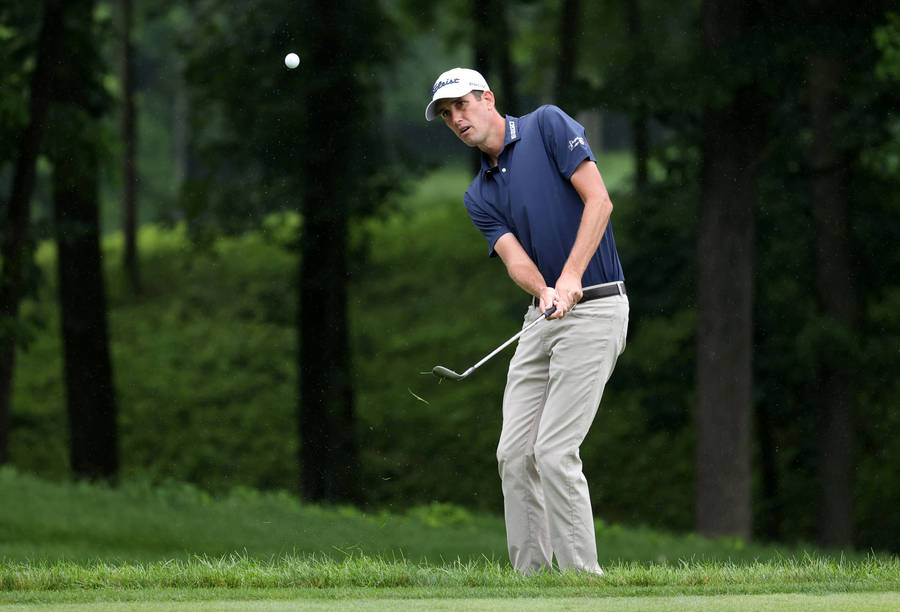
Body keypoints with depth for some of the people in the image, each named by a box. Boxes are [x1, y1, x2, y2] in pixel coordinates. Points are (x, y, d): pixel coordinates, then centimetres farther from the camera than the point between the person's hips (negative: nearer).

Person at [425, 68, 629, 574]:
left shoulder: (548, 126, -3)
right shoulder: (479, 196, 14)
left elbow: (599, 200, -12)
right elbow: (514, 256, -2)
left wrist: (571, 276, -23)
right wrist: (543, 292, -25)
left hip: (594, 308, -7)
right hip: (542, 319, 7)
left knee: (555, 452, -14)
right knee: (514, 455, 3)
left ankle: (584, 579, -9)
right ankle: (531, 578, 8)